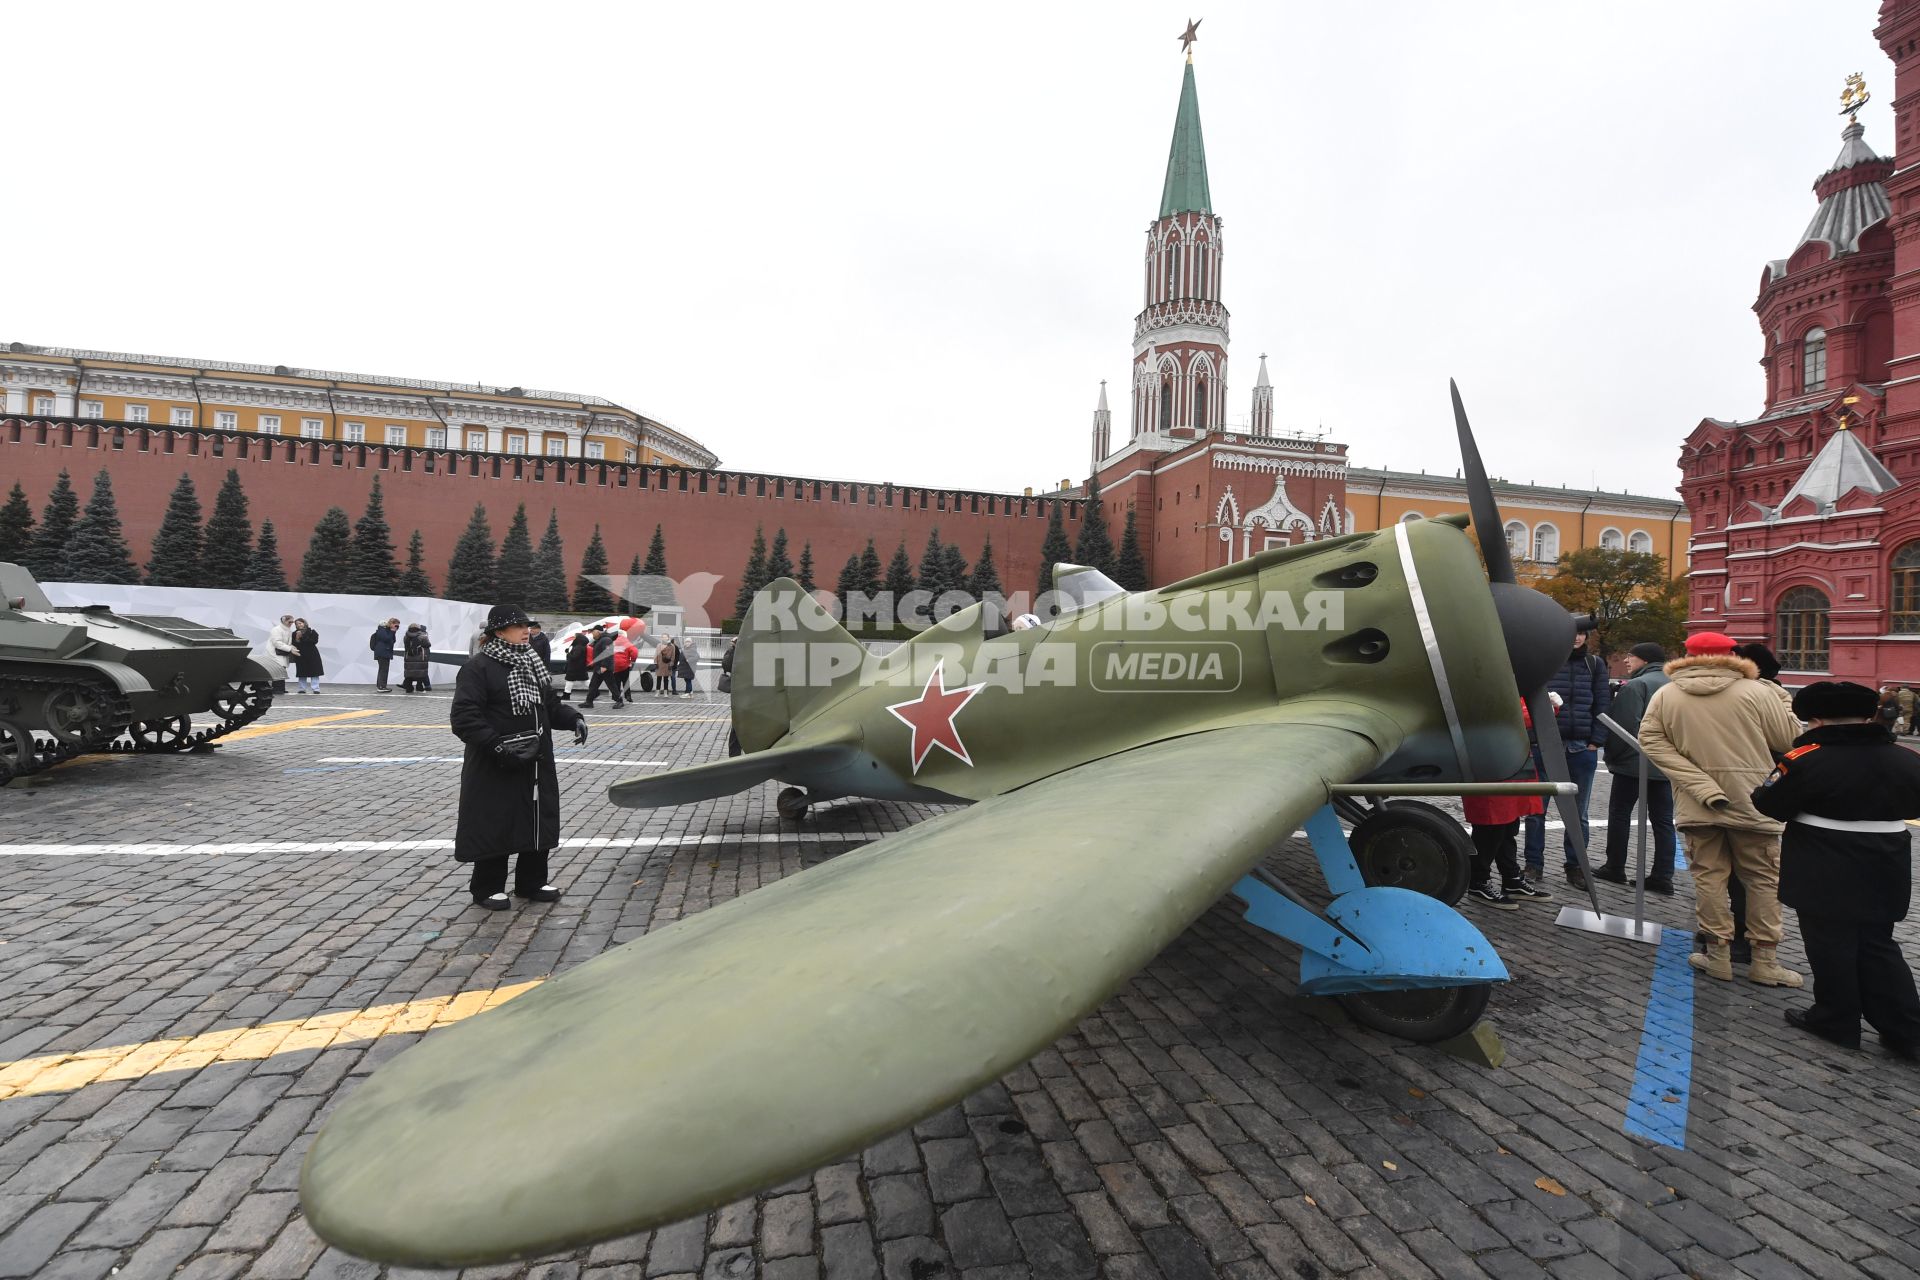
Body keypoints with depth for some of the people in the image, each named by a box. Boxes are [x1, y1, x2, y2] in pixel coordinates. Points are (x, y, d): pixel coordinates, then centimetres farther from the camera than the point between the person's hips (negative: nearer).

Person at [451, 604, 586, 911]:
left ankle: (532, 882, 28)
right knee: (494, 826, 3)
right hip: (496, 767, -7)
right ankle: (487, 888, 20)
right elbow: (464, 718, -19)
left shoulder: (530, 664, 12)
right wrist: (497, 746, -28)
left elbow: (551, 704, 16)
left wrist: (574, 718, -3)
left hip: (537, 764, 8)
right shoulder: (477, 667, -12)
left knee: (539, 822, 13)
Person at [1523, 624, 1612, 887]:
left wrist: (1595, 741, -2)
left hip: (1582, 748, 2)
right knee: (1536, 809, 3)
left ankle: (1576, 866, 19)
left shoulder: (1595, 665, 8)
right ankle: (1534, 864, 13)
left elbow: (1602, 705, 6)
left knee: (1578, 813, 10)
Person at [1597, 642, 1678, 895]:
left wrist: (1611, 755, -7)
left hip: (1633, 762, -7)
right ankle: (1663, 876, 9)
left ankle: (1615, 868, 10)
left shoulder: (1635, 686, -14)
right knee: (1662, 820, 8)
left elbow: (1624, 727, -18)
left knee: (1619, 814, 5)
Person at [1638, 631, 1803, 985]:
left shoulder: (1665, 695, -1)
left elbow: (1650, 740, -9)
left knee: (1708, 876, 9)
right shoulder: (1755, 692, -7)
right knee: (1763, 879, 10)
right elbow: (1791, 739, -3)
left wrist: (1699, 783, -12)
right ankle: (1765, 961, 14)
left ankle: (1718, 954, 14)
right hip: (1751, 801, -1)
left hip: (1697, 804, 1)